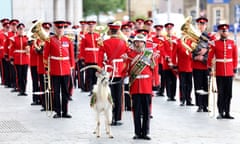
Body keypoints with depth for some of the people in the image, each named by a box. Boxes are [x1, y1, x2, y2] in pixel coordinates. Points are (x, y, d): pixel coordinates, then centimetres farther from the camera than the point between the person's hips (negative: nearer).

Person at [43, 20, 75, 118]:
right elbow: (45, 54, 2)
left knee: (65, 91, 5)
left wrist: (72, 67, 6)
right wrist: (47, 67, 0)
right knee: (56, 91, 2)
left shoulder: (68, 41, 6)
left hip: (66, 70, 2)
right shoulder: (50, 40, 0)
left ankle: (65, 111, 11)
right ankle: (57, 112, 8)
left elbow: (71, 55, 9)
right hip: (54, 70, -2)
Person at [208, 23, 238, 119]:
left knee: (228, 93, 4)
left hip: (229, 72, 2)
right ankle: (221, 113, 4)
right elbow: (210, 57, 1)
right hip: (219, 72, -2)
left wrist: (235, 69, 6)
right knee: (220, 93, -1)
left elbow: (235, 57, 8)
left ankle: (227, 113, 9)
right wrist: (209, 68, -2)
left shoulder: (232, 43, 5)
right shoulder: (215, 43, -1)